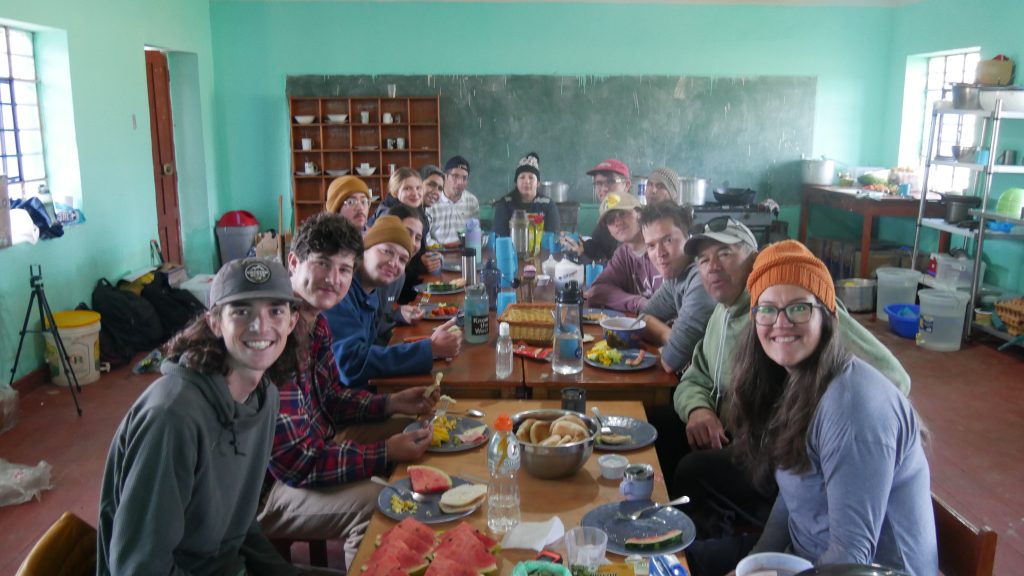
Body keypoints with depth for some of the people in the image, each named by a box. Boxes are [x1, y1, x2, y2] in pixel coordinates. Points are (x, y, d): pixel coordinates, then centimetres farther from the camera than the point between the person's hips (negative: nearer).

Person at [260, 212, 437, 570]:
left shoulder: (316, 323, -1)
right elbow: (295, 463, -29)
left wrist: (391, 404, 1)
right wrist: (387, 453, -24)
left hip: (317, 448, 10)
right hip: (271, 488, -10)